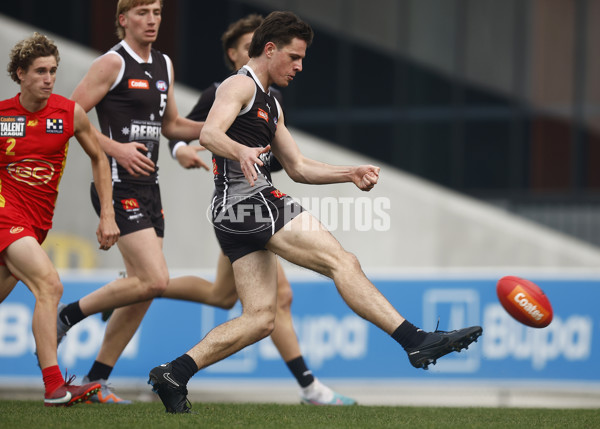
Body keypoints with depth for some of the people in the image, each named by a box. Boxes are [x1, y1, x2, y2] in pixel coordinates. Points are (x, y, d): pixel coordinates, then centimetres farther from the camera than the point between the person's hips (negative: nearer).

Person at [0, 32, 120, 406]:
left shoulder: (71, 113, 1)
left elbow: (99, 158, 13)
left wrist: (108, 216, 8)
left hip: (37, 222, 4)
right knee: (49, 284, -24)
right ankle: (54, 386, -28)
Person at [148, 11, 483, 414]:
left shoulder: (269, 104, 27)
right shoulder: (240, 85, -3)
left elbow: (298, 167, 29)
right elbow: (209, 133, -21)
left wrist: (350, 173, 16)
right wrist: (241, 151, -42)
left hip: (235, 215, 10)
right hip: (250, 199, -10)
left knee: (260, 318, 3)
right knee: (343, 262, -15)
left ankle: (174, 374, 0)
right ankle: (416, 341, -20)